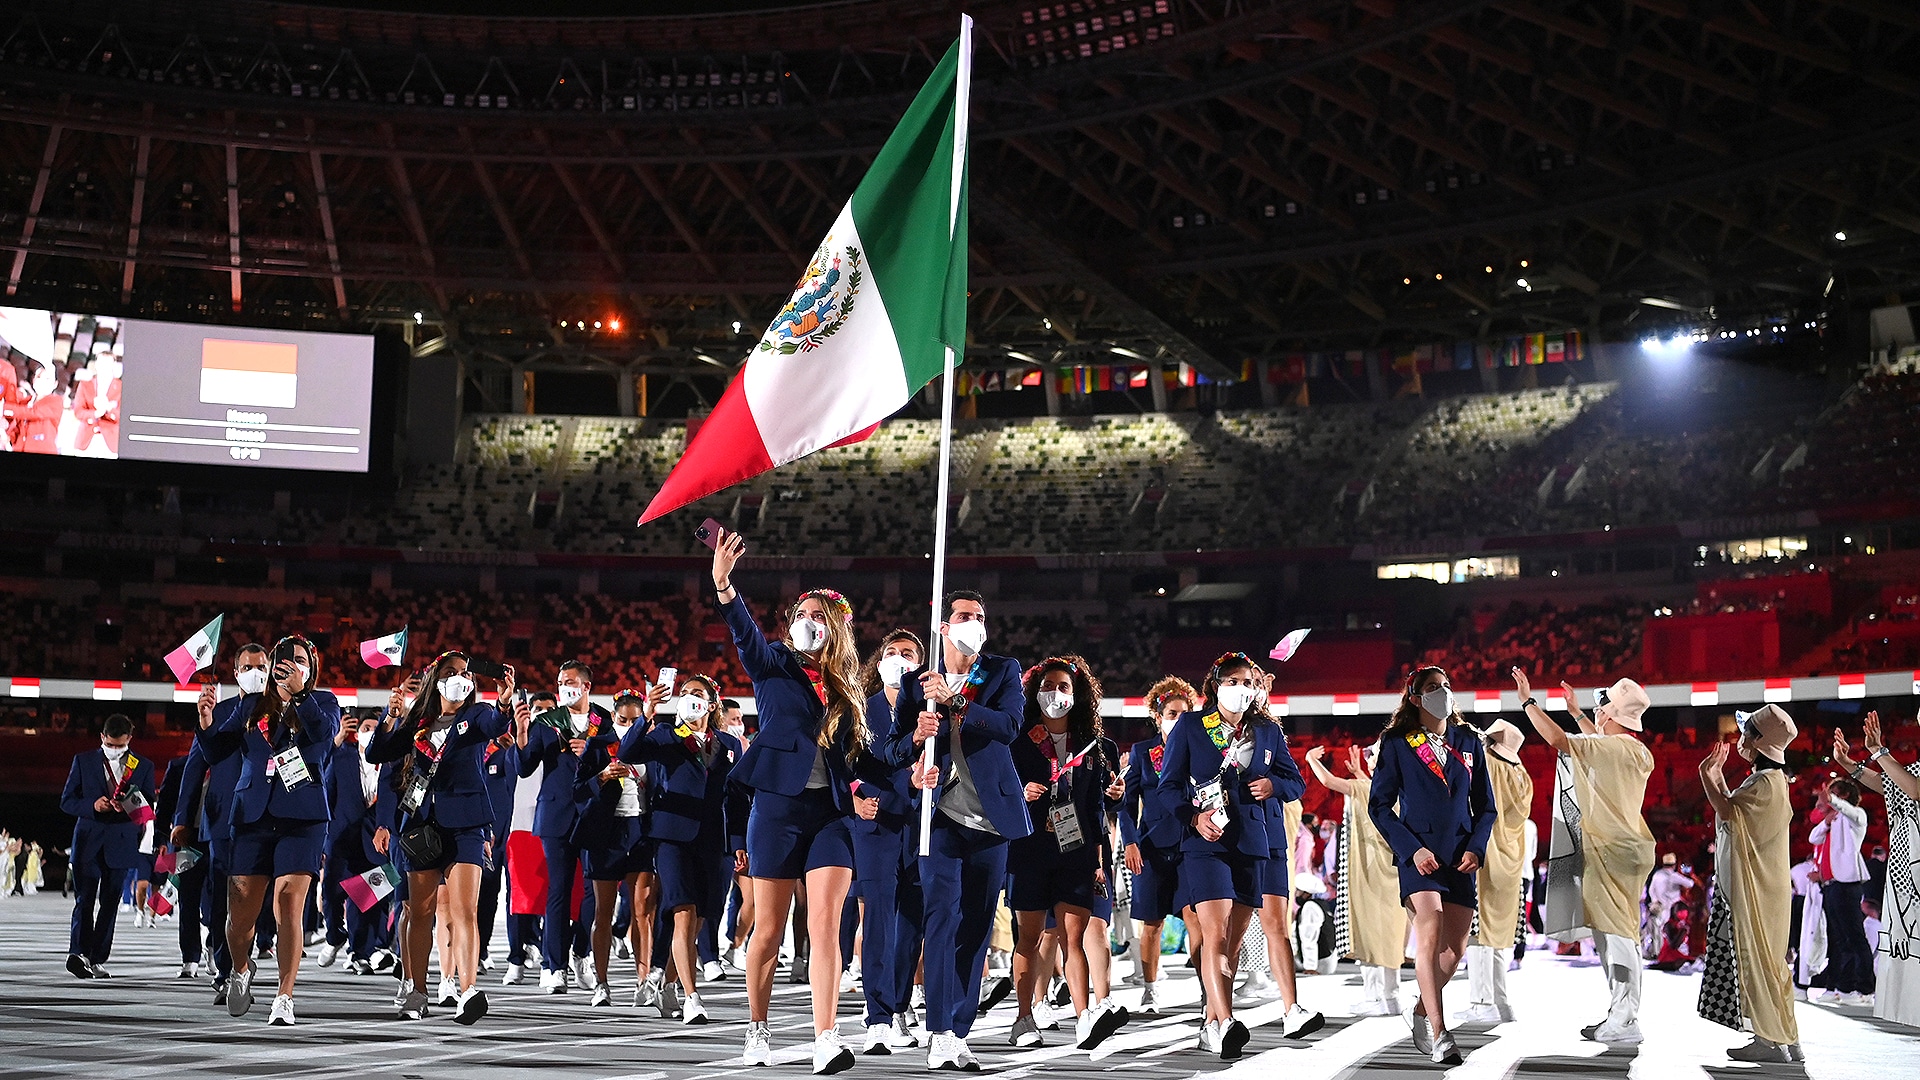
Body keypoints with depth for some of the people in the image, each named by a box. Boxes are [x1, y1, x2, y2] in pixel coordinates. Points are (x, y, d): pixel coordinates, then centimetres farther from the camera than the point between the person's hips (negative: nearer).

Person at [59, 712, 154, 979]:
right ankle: (78, 952, -22)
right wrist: (92, 806, -14)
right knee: (85, 899, -12)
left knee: (110, 902, 4)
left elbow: (148, 808, 7)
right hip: (88, 841, -1)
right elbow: (66, 801, 6)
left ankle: (97, 959, 9)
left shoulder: (144, 767, 9)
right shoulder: (83, 761, 8)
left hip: (121, 844, 1)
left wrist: (128, 807, -15)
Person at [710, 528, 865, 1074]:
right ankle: (758, 1031, 21)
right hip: (778, 807, -2)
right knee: (769, 930, 4)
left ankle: (826, 1041, -16)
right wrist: (723, 584, -35)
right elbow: (746, 634, -17)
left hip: (831, 813, 2)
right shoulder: (775, 665, 4)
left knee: (825, 926, -10)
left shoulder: (845, 690, 15)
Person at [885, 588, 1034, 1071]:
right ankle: (940, 1036, -17)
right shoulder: (916, 681, 8)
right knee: (943, 914, -14)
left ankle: (958, 1032, 13)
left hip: (992, 818, 2)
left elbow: (1010, 725, -11)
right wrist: (917, 737, -16)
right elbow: (894, 751, 6)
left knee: (977, 925, 5)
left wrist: (954, 701, -22)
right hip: (942, 817, -1)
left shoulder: (1004, 671, 7)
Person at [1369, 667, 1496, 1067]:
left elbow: (1486, 806, 15)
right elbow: (1380, 805, 0)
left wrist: (1476, 848, -2)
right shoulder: (1397, 743, 2)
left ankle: (1421, 1011, 29)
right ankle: (1439, 1034, -21)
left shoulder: (1469, 743, 12)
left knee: (1455, 947, 3)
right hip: (1418, 852, -4)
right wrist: (1412, 849, -11)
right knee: (1430, 934, -21)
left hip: (1460, 855, 4)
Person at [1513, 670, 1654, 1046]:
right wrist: (1575, 712, 43)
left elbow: (1558, 739, -22)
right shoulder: (1636, 752, 12)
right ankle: (1619, 1016, 18)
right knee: (1610, 933, 14)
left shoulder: (1612, 747, -16)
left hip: (1612, 851, -10)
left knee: (1615, 933, -10)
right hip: (1620, 846, 10)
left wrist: (1528, 700, -12)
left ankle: (1625, 1023, -11)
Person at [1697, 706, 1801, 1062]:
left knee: (1757, 958, -6)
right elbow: (1734, 812, 19)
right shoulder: (1767, 779, 15)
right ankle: (1784, 1039, 16)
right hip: (1748, 883, 10)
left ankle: (1773, 1042, -2)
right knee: (1763, 960, 13)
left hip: (1756, 887, -10)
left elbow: (1727, 811, -24)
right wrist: (1718, 776, 22)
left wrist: (1706, 776, -14)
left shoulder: (1766, 782, -18)